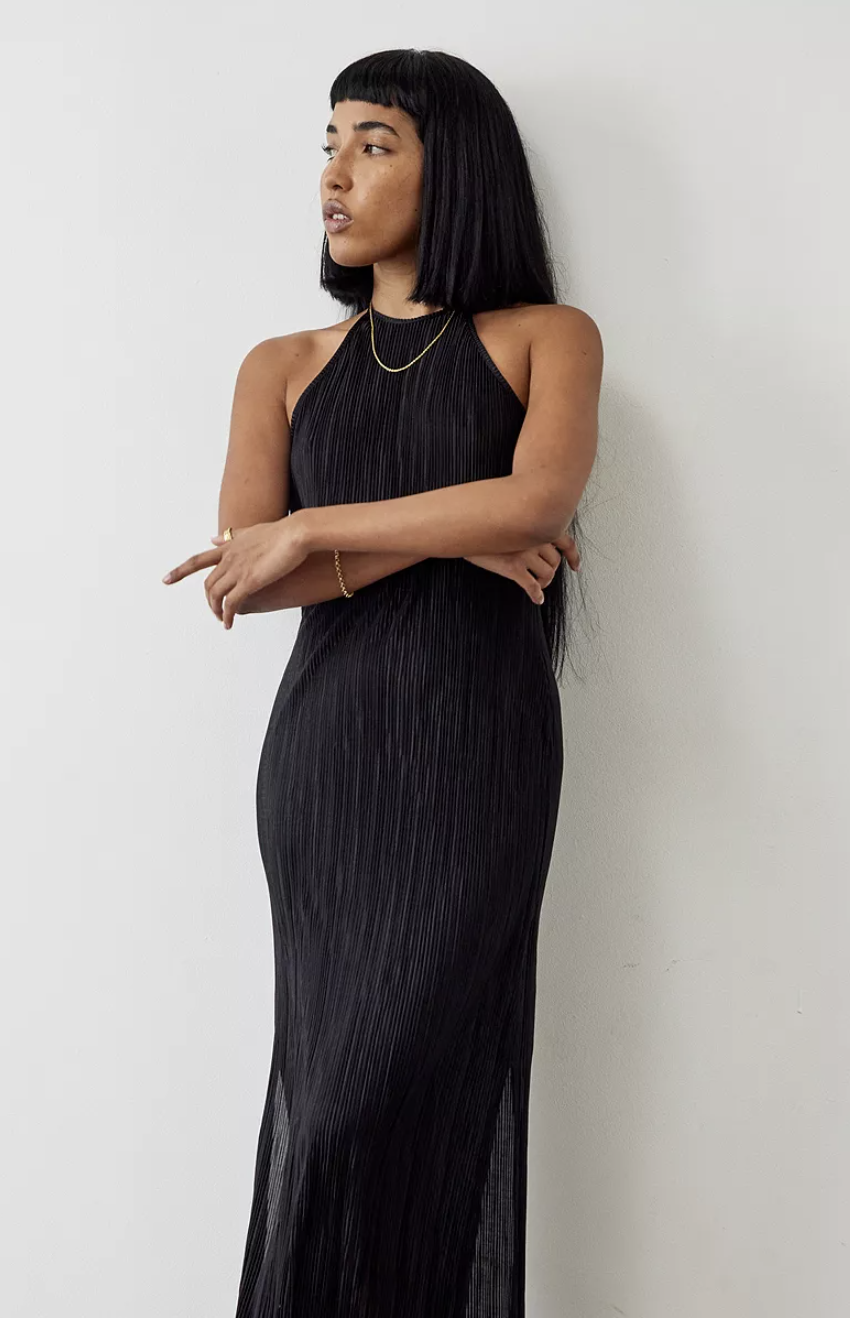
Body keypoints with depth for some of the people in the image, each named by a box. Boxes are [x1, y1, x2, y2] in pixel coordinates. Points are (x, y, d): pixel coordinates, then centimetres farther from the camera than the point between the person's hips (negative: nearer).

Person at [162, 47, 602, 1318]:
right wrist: (452, 538, -10)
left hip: (479, 751, -2)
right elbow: (244, 576, -1)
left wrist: (313, 528, -9)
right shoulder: (284, 366, 13)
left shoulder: (545, 338, 7)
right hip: (325, 748, 2)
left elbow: (540, 500, -13)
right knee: (338, 1074, 3)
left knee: (388, 1091, -4)